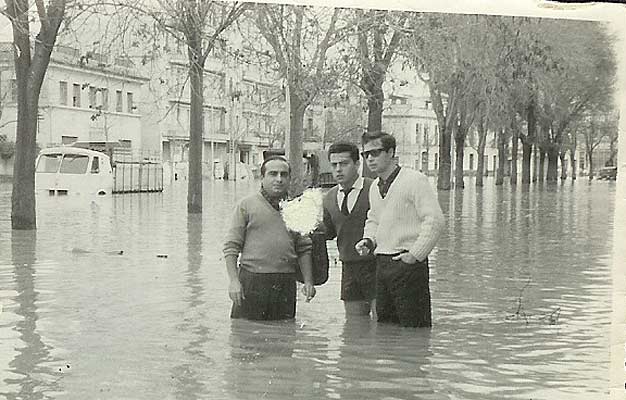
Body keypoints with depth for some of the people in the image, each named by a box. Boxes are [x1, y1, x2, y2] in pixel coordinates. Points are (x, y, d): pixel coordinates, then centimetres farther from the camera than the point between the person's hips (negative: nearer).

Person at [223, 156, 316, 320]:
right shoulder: (246, 205, 3)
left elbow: (304, 249, 16)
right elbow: (231, 246, 0)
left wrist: (308, 281, 6)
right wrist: (234, 281, -10)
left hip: (286, 285, 3)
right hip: (252, 281, -3)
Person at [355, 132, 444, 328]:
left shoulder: (414, 180, -10)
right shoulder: (375, 187, 16)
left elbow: (435, 220, -16)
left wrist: (415, 255, -17)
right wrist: (368, 240, 10)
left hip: (408, 263, -8)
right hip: (382, 264, 8)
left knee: (413, 326, -6)